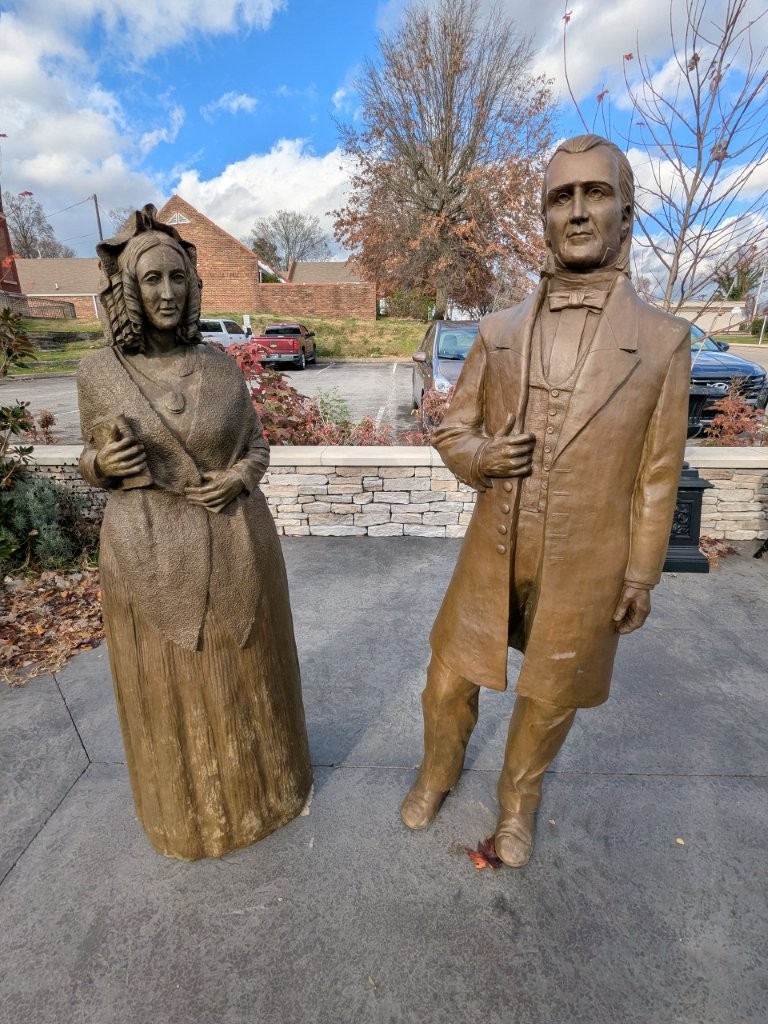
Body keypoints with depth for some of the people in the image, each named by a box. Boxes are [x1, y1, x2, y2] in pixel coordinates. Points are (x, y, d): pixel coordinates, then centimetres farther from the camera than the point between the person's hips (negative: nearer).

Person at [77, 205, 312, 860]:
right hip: (153, 556, -1)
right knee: (171, 687, 15)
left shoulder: (220, 364, 0)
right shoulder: (100, 373, -4)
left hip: (237, 545, 2)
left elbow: (257, 444, 7)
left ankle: (265, 780, 47)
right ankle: (193, 807, 44)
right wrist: (104, 463, -17)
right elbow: (95, 460, 6)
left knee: (248, 673, 18)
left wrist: (238, 477, -14)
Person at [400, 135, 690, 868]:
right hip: (491, 553, 2)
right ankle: (437, 774, 48)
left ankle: (518, 800, 48)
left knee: (549, 698, 17)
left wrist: (642, 574, 1)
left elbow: (657, 475, -1)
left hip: (584, 565, -1)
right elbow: (452, 431, 7)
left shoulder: (662, 341, -4)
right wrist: (479, 457, -16)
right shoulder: (497, 332, 1)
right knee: (449, 680, 15)